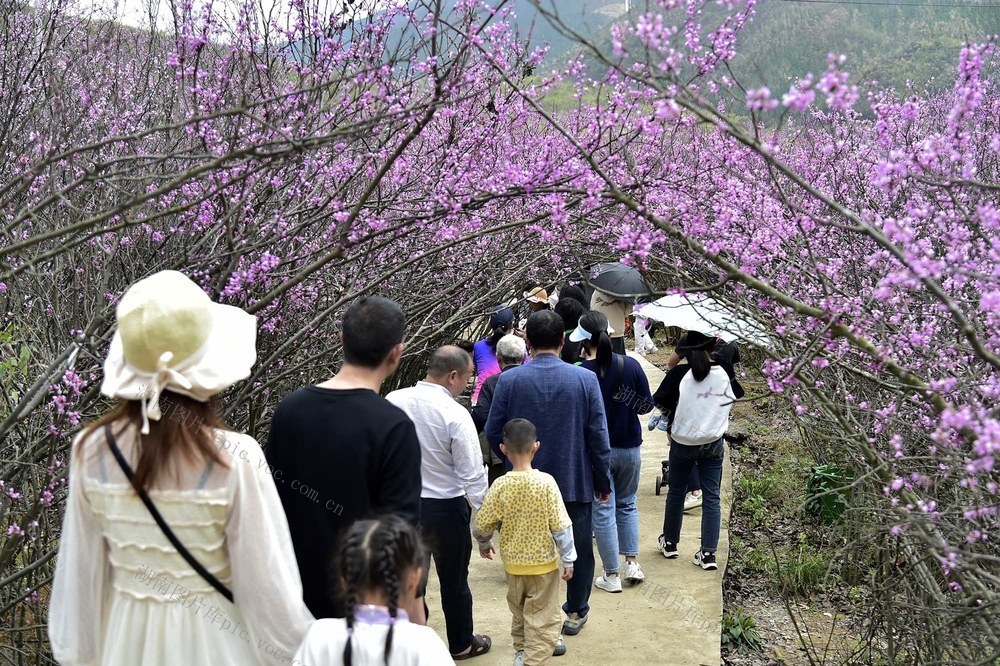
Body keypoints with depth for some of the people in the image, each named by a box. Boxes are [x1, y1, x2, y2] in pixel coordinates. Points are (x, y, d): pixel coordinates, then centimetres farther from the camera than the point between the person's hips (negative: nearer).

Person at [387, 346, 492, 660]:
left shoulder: (393, 401, -8)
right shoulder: (455, 414, -21)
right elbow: (473, 474, -19)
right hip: (445, 507, -4)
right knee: (454, 580, 14)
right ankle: (461, 644, 31)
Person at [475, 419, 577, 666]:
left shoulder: (500, 485, -13)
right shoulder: (546, 482, -18)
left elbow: (483, 523, -6)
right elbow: (561, 526, -14)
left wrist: (484, 544, 16)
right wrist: (568, 560, -3)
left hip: (513, 562, 3)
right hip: (543, 562, -3)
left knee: (519, 611, 24)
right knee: (542, 617, 6)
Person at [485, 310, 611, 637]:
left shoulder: (509, 380, -11)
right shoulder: (585, 379, -11)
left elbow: (493, 433, -4)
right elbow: (599, 436, -8)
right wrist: (603, 481, 3)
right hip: (576, 482, 0)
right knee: (580, 549, 18)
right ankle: (575, 613, 31)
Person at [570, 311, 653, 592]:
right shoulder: (631, 365, -9)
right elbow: (646, 405, -1)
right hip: (630, 448, 3)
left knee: (603, 511, 7)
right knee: (627, 505, 22)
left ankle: (611, 575, 13)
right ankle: (632, 562, 17)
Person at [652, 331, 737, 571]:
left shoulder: (679, 374, -11)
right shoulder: (723, 374, -3)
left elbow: (660, 401, -10)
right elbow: (730, 402, 9)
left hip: (683, 441, -1)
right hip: (714, 443, 1)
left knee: (676, 493, 16)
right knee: (712, 497, 6)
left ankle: (670, 543, 29)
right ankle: (708, 553, 2)